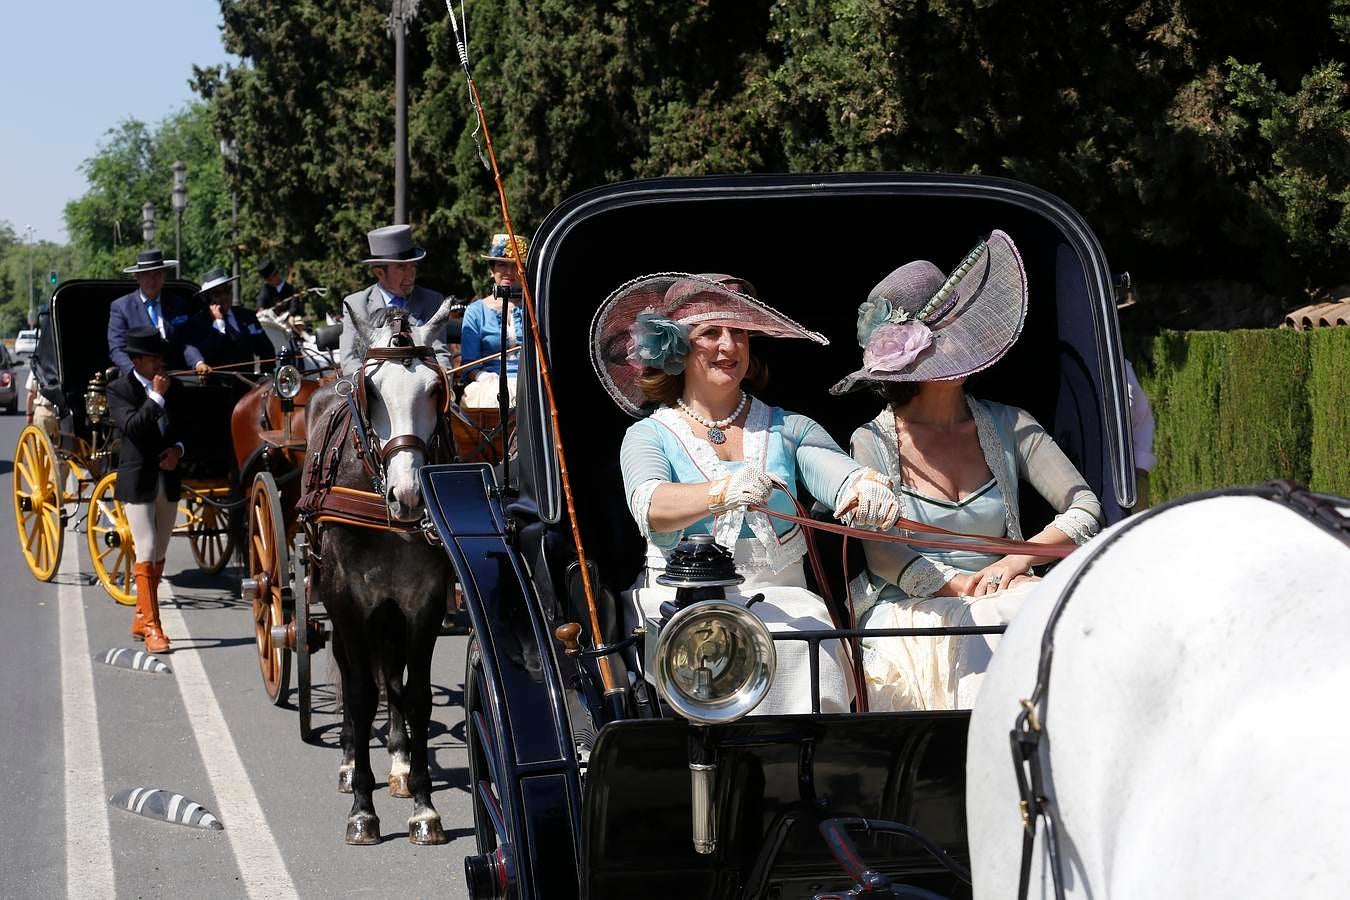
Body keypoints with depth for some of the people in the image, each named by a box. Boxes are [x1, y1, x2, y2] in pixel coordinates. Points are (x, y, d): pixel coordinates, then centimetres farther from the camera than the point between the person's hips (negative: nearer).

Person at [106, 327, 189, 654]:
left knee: (159, 555, 13)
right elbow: (132, 426, -22)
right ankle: (151, 627, -7)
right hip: (138, 482, -6)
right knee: (146, 553, -9)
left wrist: (177, 449, -3)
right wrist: (156, 397, -21)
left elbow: (183, 428, 17)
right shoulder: (119, 389, -7)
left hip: (169, 479, 6)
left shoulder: (171, 388, 9)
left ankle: (141, 619, 25)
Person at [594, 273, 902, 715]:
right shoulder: (648, 435, 9)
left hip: (780, 592, 2)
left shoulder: (786, 428, 16)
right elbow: (649, 505, -14)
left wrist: (866, 489, -31)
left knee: (809, 641, -30)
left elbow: (837, 473, -5)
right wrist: (721, 493, -35)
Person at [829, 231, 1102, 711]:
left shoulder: (1008, 427, 13)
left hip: (1003, 599, 3)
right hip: (905, 613, -3)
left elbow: (1085, 510, 3)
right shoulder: (873, 443, 4)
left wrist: (1015, 562, -14)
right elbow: (882, 554, -7)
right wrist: (963, 587, -20)